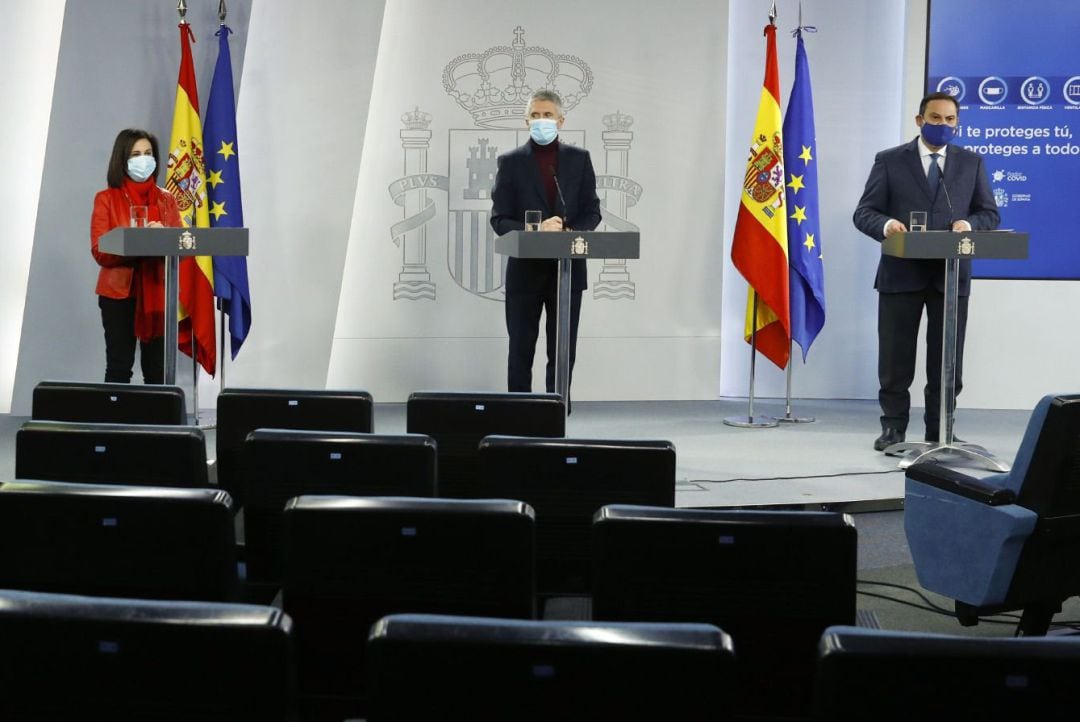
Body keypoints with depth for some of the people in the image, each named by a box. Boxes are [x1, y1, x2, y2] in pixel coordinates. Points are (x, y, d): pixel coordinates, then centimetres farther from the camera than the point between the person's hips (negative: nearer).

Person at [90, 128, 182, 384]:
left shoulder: (166, 200, 12)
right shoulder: (106, 199, 2)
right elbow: (100, 251, -7)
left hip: (159, 293, 3)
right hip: (119, 292, -3)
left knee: (158, 369, 3)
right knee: (119, 367, -4)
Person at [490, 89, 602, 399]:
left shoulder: (579, 159, 7)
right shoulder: (510, 162, 2)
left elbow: (592, 212, 6)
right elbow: (499, 219, -3)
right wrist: (535, 230, -20)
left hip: (568, 268, 1)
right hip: (525, 269, -1)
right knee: (521, 351, 5)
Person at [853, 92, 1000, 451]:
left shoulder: (972, 163, 11)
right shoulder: (890, 161, 4)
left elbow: (990, 213, 9)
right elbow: (864, 212, 0)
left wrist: (969, 223, -14)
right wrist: (886, 224, -22)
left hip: (951, 275, 2)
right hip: (901, 273, -1)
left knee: (947, 358, 5)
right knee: (895, 357, 4)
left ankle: (940, 430, 16)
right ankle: (893, 427, 15)